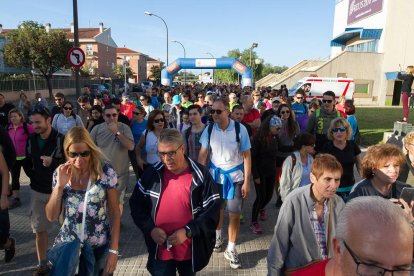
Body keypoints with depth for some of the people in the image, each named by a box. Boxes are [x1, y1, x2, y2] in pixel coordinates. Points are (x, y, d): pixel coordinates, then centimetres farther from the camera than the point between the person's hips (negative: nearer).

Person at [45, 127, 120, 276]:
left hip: (98, 249, -2)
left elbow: (115, 213, -7)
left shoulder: (106, 172, -14)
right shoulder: (60, 173, -5)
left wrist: (113, 250, -8)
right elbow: (51, 216, -3)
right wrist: (60, 185, -16)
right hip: (67, 246, 2)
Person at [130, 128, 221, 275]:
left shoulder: (200, 175, -13)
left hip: (191, 250, 0)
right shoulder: (152, 174, -5)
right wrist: (150, 228, -10)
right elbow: (136, 204, 4)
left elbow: (212, 211, -11)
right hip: (160, 250, 1)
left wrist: (188, 231, -20)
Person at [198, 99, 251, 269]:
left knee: (234, 214, 3)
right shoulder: (209, 130, -9)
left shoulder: (240, 129, -15)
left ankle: (231, 250, 22)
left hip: (235, 176, -2)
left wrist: (247, 182, -12)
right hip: (215, 174, 2)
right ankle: (217, 237, 46)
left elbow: (246, 156, -11)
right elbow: (203, 154, -4)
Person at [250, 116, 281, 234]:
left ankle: (261, 208, 48)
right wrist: (256, 175, -16)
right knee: (261, 196, -4)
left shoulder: (275, 137, -1)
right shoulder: (258, 137, -19)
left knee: (269, 194, 15)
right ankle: (253, 222, 13)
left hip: (272, 171, 6)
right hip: (260, 172, -6)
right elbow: (253, 157, -16)